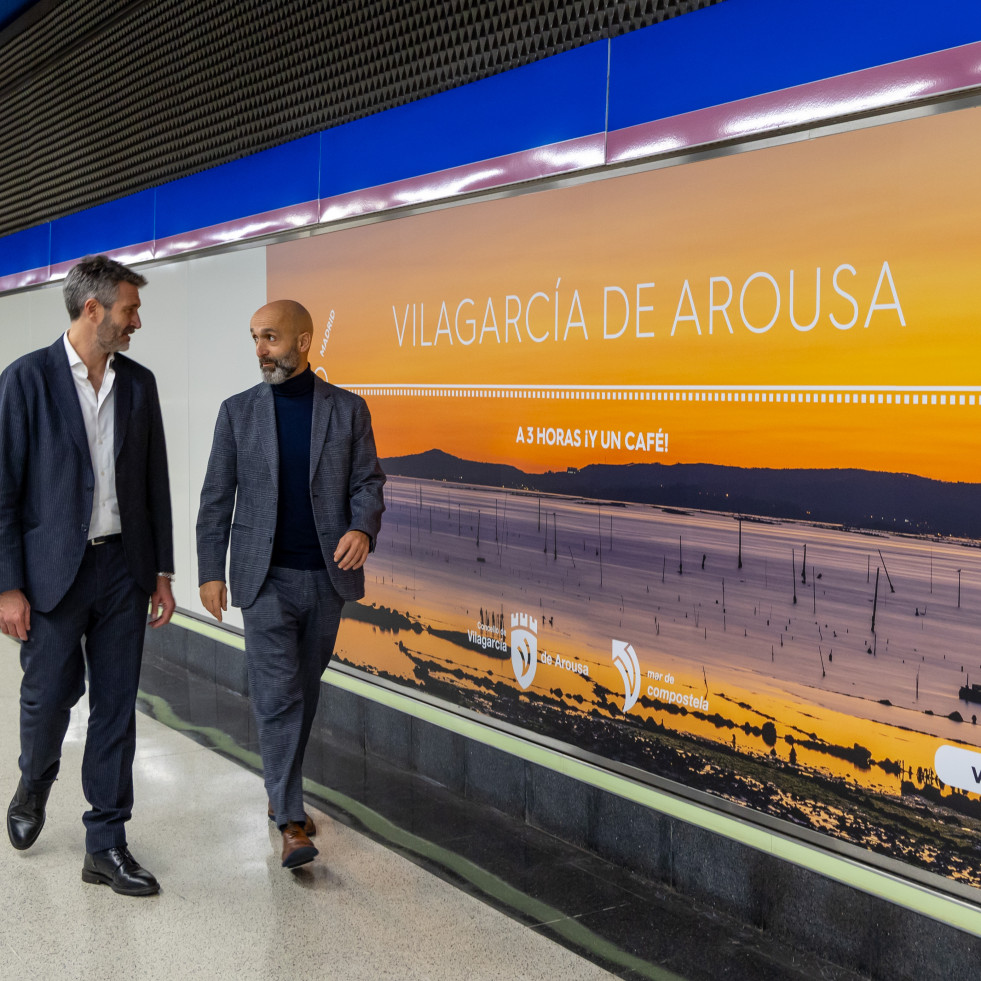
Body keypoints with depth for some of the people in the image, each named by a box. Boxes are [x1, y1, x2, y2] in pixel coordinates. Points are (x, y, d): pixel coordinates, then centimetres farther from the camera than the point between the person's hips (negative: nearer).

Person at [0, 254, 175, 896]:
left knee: (117, 705, 6)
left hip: (123, 567, 4)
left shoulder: (139, 383, 7)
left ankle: (106, 844, 16)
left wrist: (162, 571, 9)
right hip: (54, 570, -4)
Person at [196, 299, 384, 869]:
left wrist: (363, 528, -19)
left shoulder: (348, 409, 3)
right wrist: (211, 571, -1)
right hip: (266, 578, -1)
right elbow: (217, 497, 4)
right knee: (278, 698, -7)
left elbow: (368, 482, 2)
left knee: (305, 692, 13)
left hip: (327, 576, 2)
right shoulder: (239, 411, 3)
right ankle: (292, 823, -4)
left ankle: (282, 792, 31)